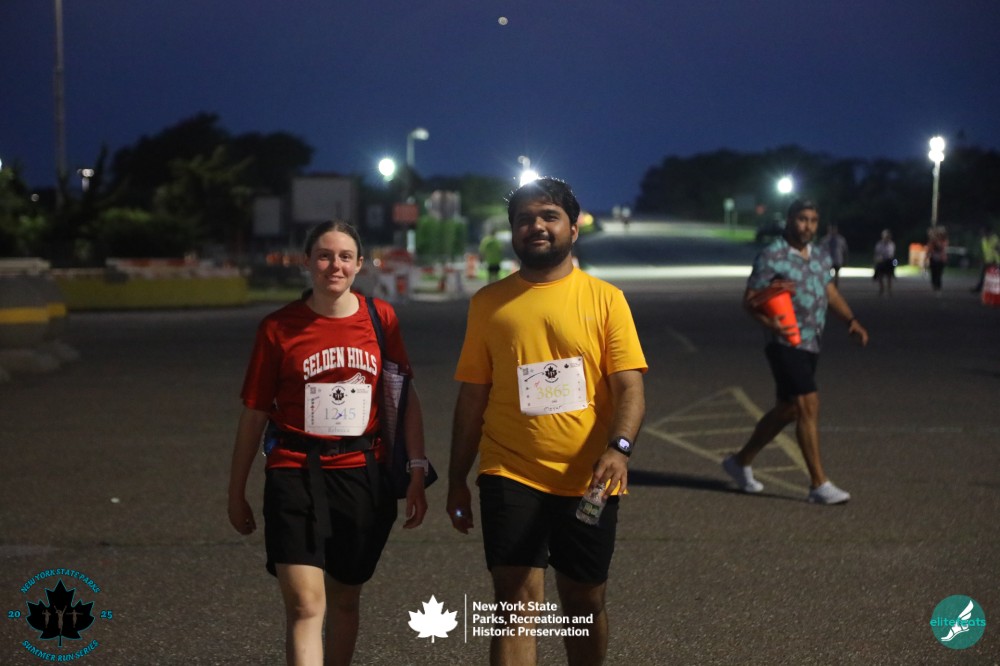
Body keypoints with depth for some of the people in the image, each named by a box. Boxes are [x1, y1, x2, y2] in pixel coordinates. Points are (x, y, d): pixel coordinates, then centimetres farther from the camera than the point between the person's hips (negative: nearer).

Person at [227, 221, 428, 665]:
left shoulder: (381, 319, 3)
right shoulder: (278, 328, -2)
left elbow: (406, 398, 8)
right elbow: (254, 413, 4)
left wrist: (417, 470, 1)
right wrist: (236, 492, 8)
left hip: (364, 475, 3)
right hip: (296, 474, -2)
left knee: (345, 598, 16)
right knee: (305, 605, -12)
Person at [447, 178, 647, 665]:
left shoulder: (605, 299, 1)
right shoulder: (489, 303, 5)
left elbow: (629, 387, -6)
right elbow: (472, 397, 8)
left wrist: (619, 447, -24)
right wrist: (456, 480, 8)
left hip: (588, 480, 0)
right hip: (511, 477, 0)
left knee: (585, 602, 14)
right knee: (518, 602, -8)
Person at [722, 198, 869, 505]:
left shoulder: (820, 255, 12)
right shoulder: (771, 256, -11)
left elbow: (830, 291, 22)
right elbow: (750, 298, -12)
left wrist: (851, 320, 7)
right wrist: (768, 322, -31)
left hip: (811, 344, 8)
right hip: (785, 344, -8)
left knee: (787, 410, 15)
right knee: (809, 406, -14)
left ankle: (741, 462, 31)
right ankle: (819, 485, -11)